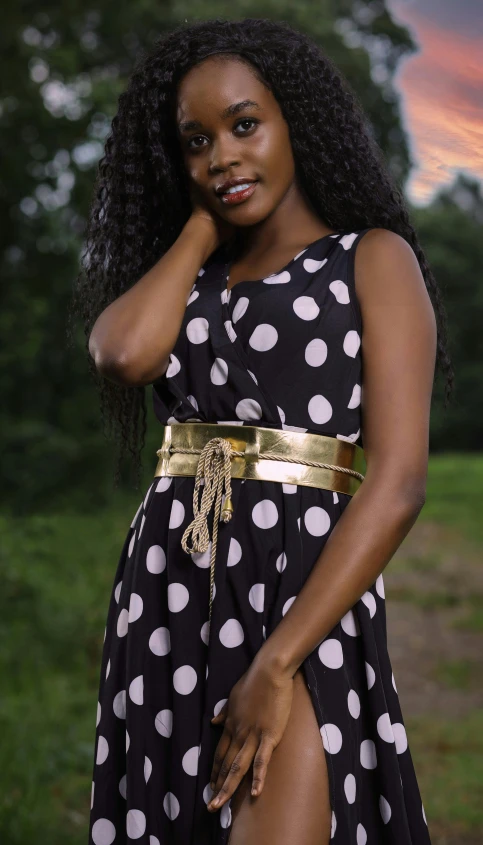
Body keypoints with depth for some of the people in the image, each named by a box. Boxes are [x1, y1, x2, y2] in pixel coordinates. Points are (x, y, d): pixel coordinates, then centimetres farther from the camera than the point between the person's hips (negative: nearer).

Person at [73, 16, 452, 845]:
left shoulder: (373, 257, 1)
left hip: (306, 599, -5)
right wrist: (200, 224, 6)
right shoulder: (187, 278, 15)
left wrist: (277, 664, -18)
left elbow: (398, 477, -11)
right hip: (166, 598, 5)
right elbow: (125, 352, -10)